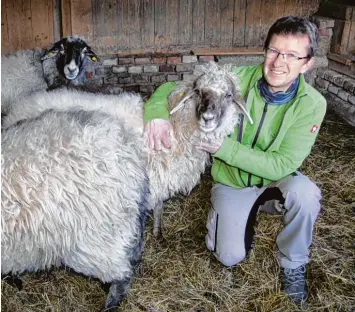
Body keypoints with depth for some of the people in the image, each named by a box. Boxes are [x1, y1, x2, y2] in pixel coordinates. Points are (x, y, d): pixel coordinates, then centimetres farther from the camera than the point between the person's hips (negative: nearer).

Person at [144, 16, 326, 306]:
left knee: (305, 192, -33)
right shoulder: (238, 79, -19)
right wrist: (157, 112, -36)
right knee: (231, 256, -14)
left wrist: (224, 147, -33)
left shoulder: (312, 105, -20)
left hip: (275, 181, 0)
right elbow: (172, 88, -13)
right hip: (232, 183, 0)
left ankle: (293, 264, -5)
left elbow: (282, 165, -25)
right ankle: (221, 216, 21)